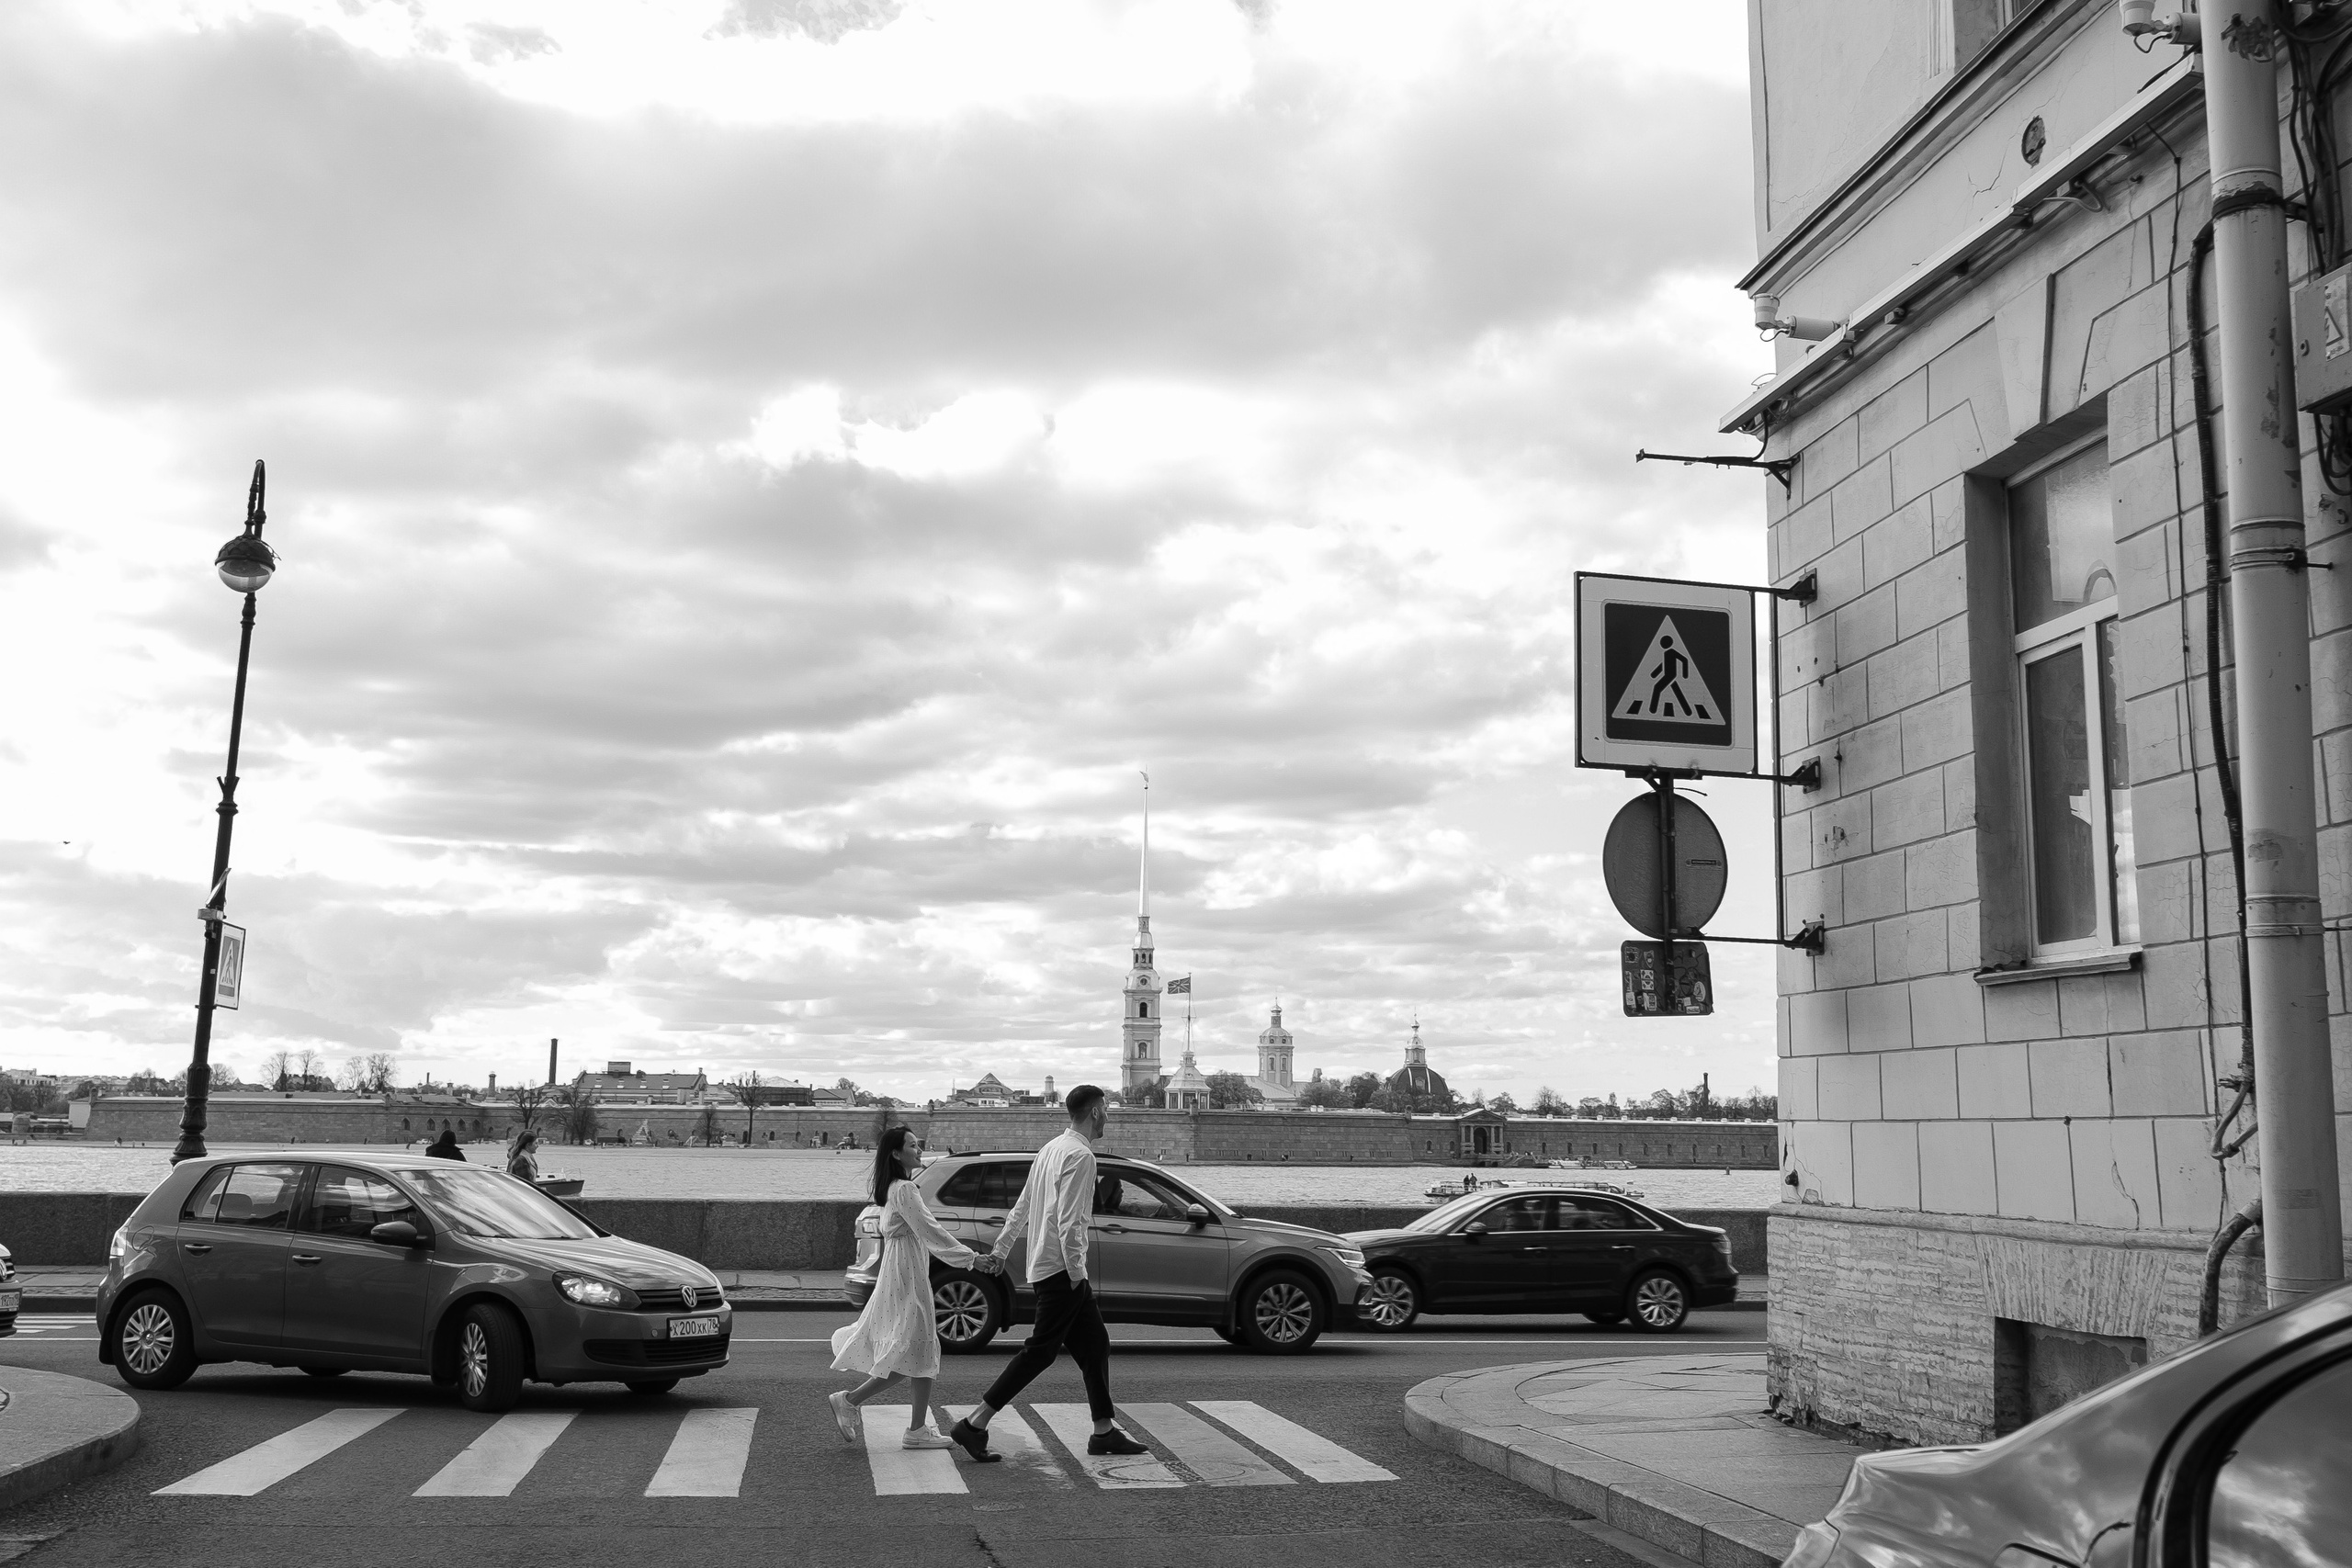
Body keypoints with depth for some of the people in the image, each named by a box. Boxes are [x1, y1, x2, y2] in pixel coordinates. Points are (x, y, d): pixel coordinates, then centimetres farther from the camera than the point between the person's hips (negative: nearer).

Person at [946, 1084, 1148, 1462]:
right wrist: (1077, 1272, -19)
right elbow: (1068, 1221, -22)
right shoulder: (1080, 1155, -16)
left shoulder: (1052, 1148, 14)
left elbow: (1022, 1207, 19)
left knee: (1095, 1344, 13)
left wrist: (1001, 1248, 25)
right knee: (1040, 1351, -7)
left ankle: (1104, 1431, 17)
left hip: (1044, 1266, 10)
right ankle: (974, 1424, -5)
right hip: (1061, 1270, -10)